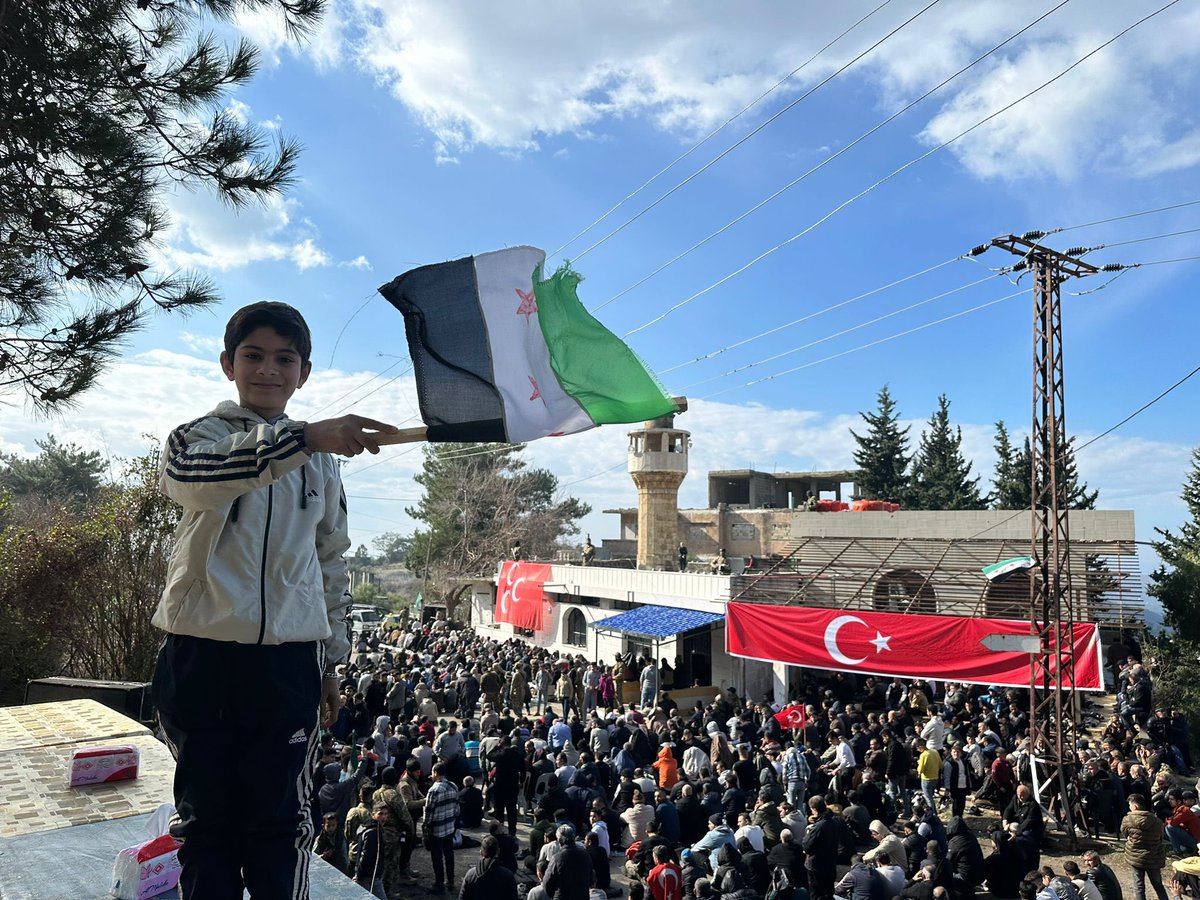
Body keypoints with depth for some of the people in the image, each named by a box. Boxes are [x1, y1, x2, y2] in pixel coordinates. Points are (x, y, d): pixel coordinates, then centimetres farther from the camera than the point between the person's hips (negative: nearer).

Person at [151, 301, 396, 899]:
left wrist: (332, 660, 16)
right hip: (201, 653, -1)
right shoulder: (199, 435, 3)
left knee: (280, 824, 6)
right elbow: (192, 475, -24)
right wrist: (305, 438, -38)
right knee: (205, 817, 9)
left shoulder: (322, 463, 13)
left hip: (289, 659, 2)